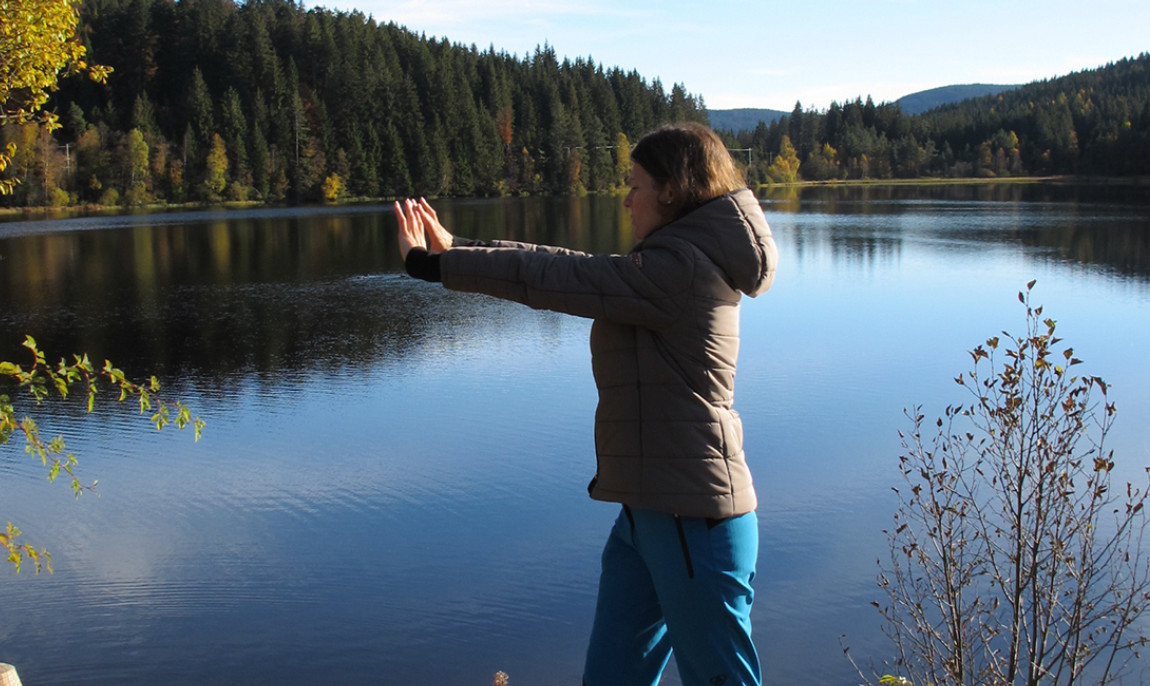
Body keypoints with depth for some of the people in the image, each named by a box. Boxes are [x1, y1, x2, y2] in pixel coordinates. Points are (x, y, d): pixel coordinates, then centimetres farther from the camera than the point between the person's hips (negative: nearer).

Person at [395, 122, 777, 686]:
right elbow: (571, 273, 14)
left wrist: (431, 264, -8)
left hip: (692, 520, -10)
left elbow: (551, 275, -16)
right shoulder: (682, 262, 14)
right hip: (648, 512, 10)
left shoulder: (678, 268, -17)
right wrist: (454, 252, 13)